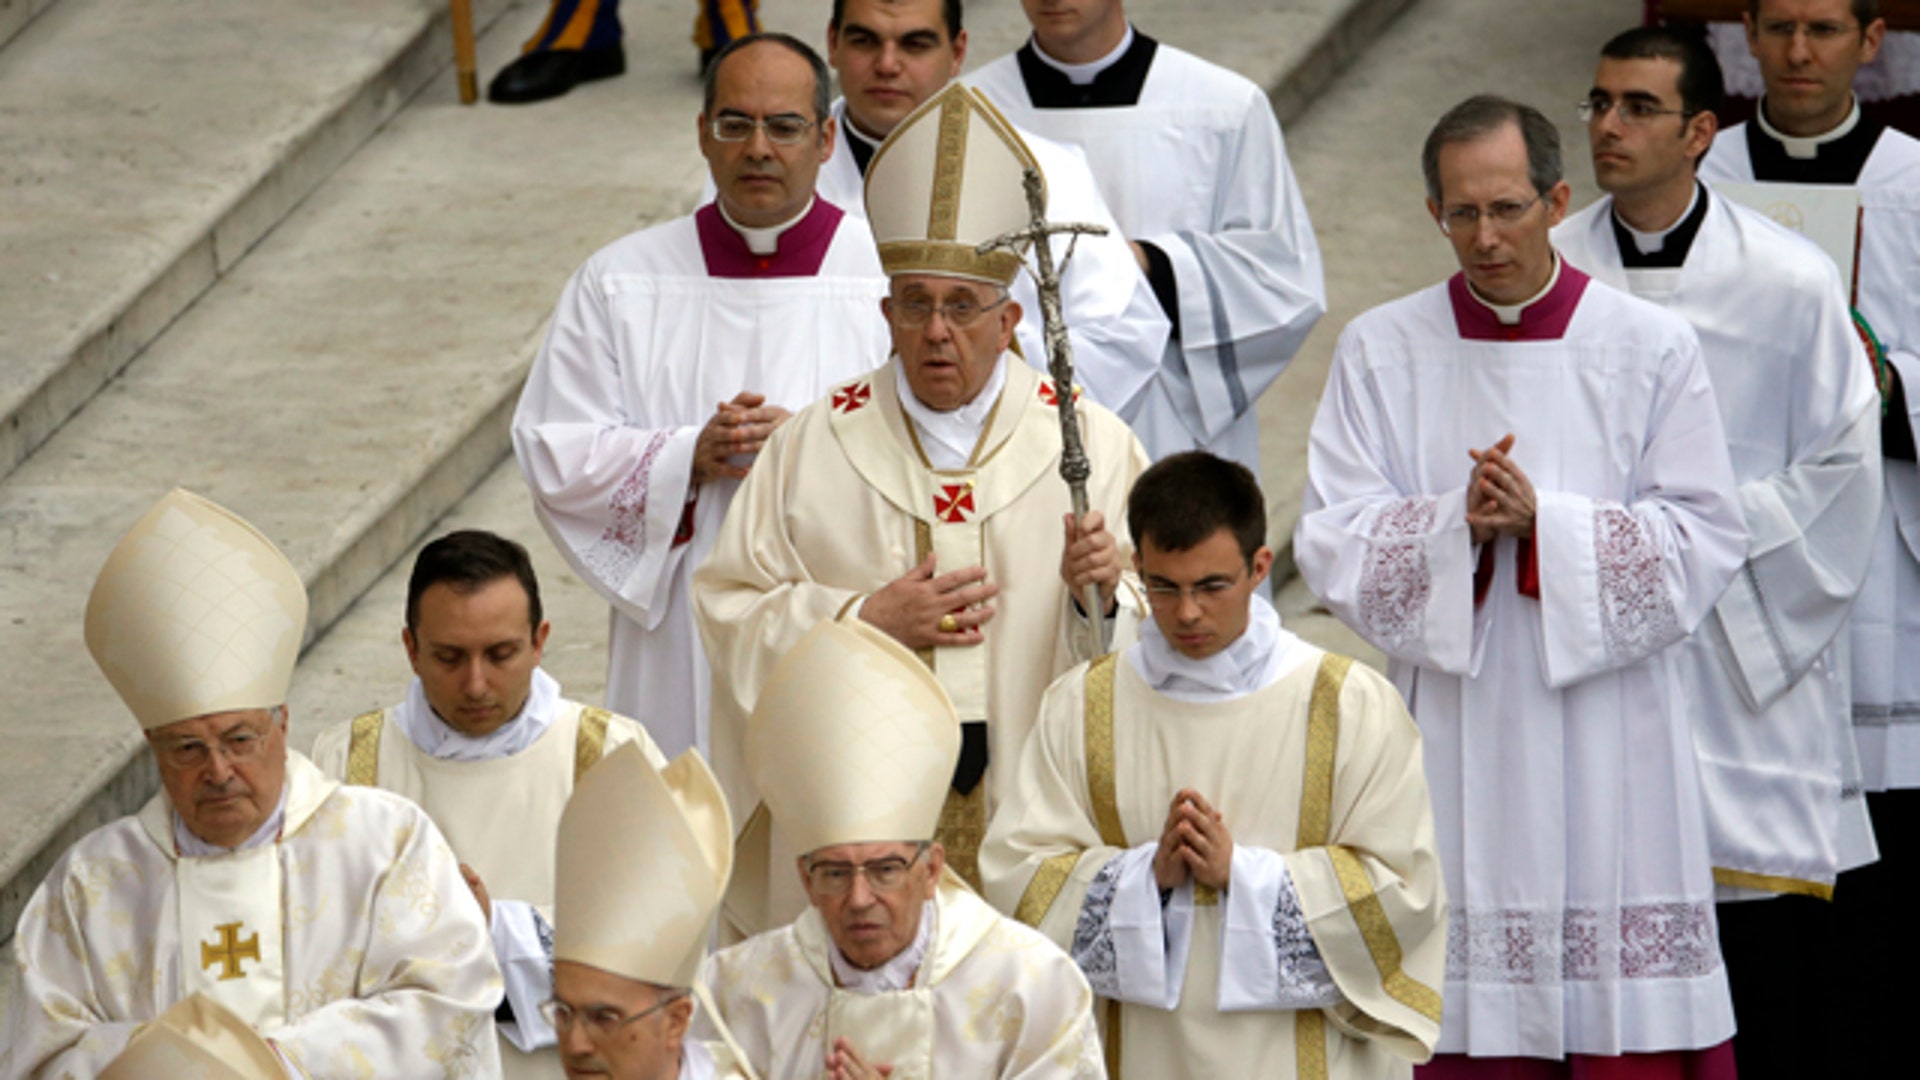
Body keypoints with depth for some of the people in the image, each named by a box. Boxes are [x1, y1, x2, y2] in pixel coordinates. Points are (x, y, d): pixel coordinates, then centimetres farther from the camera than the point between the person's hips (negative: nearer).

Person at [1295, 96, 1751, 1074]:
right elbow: (1333, 545, 1)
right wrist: (1456, 523, -17)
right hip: (1452, 747, 1)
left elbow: (1704, 542, -2)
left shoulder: (1651, 350, 3)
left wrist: (1546, 523, -14)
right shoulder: (1380, 353, 6)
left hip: (1608, 746, -1)